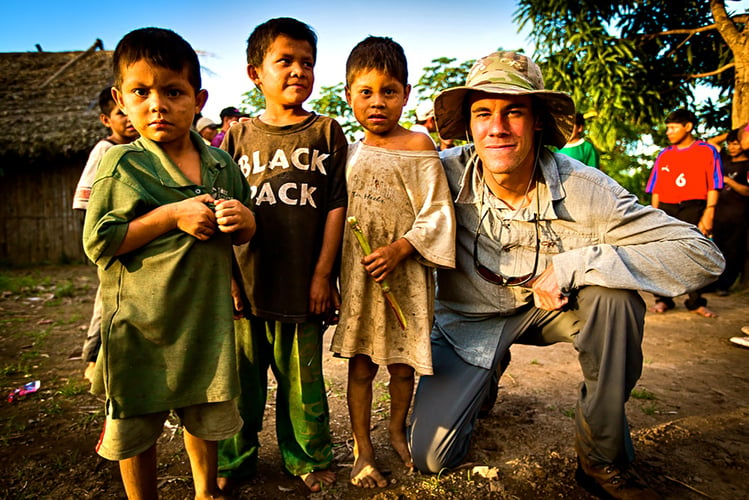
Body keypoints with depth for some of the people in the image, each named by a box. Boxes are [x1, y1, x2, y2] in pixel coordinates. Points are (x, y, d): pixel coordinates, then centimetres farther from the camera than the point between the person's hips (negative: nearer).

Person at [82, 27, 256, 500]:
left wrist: (243, 220, -11)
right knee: (136, 425, 14)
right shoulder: (121, 164, -8)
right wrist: (172, 216, -19)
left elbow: (245, 234, 13)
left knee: (206, 415, 20)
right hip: (140, 321, -3)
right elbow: (98, 243, -12)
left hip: (206, 315, 3)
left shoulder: (220, 163, 2)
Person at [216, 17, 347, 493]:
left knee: (302, 377, 11)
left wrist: (323, 273, -4)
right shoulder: (240, 134, 6)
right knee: (243, 375, 13)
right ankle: (235, 459, 35)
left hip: (303, 284, -1)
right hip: (246, 281, 2)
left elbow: (336, 205, -1)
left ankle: (309, 457, 34)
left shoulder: (327, 131, 3)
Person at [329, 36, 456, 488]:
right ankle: (363, 448, 25)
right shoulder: (348, 153, 8)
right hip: (357, 273, 3)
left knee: (403, 362, 12)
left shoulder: (419, 146, -6)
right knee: (360, 363, 9)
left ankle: (398, 429, 39)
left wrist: (400, 249, -20)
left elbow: (437, 210, -10)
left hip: (404, 272, -3)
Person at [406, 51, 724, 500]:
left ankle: (603, 458, -8)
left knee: (615, 293, -31)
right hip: (467, 320, 0)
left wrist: (571, 265, -33)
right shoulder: (445, 174, -23)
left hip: (546, 308, 1)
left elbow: (702, 256, -27)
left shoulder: (582, 190, -24)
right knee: (431, 456, -10)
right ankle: (483, 379, 25)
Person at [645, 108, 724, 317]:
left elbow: (713, 186, -1)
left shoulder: (707, 151, 4)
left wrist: (708, 214, -11)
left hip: (693, 208, -3)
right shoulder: (664, 155, 14)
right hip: (667, 208, 3)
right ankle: (663, 299, 10)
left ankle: (696, 302, 9)